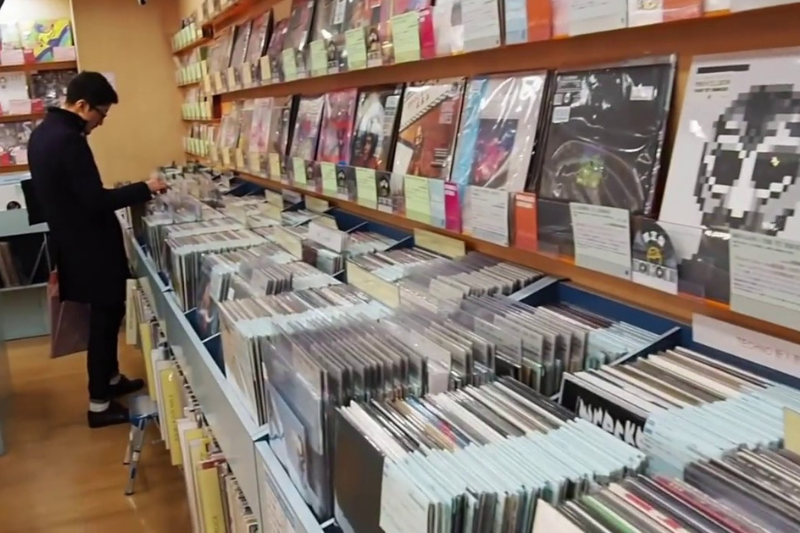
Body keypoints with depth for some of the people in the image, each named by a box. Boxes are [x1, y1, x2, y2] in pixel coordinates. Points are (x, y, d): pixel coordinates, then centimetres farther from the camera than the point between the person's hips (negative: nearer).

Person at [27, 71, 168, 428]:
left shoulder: (43, 132, 8)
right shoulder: (68, 140, -23)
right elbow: (95, 201, -25)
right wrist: (145, 189, -16)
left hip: (71, 241, 10)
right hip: (90, 246, -10)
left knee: (104, 314, 21)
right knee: (105, 317, 1)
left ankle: (110, 379, 36)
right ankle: (99, 405, 10)